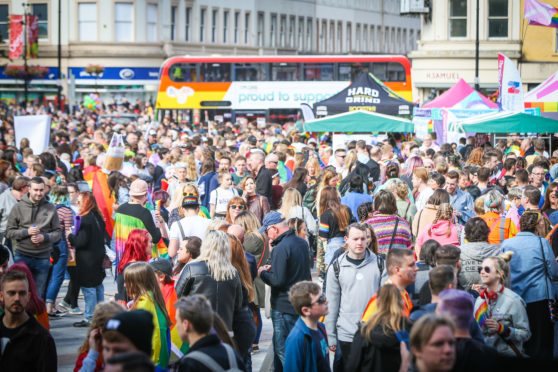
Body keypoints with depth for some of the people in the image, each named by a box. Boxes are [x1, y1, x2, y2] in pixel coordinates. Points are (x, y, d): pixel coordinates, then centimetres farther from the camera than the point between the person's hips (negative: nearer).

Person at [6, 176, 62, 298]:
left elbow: (58, 232, 4)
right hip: (22, 256, -1)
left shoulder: (51, 209, 4)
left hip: (43, 257, 1)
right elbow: (9, 232, -1)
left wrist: (44, 237, -14)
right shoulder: (18, 208, 0)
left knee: (39, 294, 8)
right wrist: (26, 232, -16)